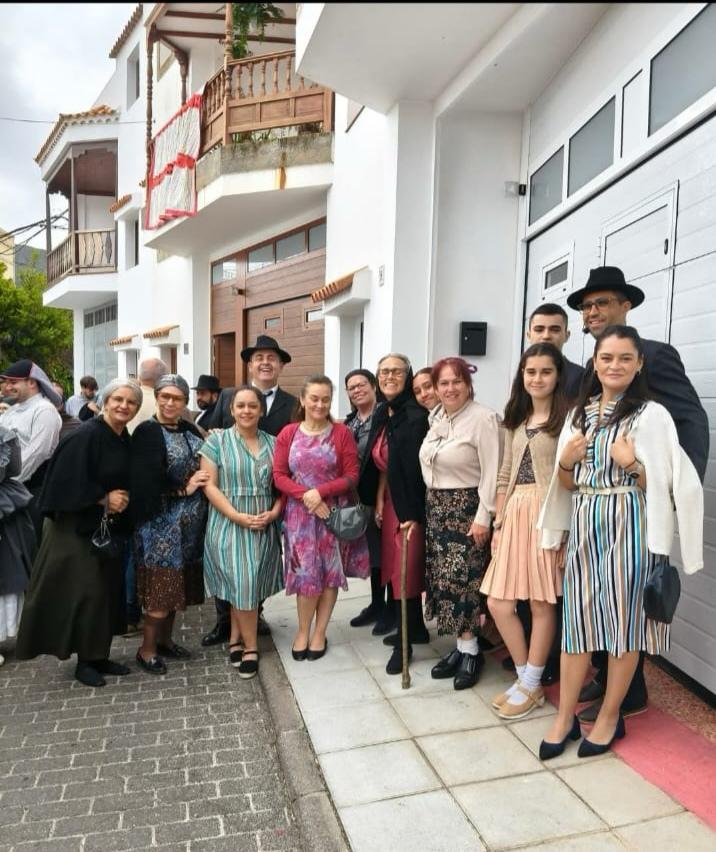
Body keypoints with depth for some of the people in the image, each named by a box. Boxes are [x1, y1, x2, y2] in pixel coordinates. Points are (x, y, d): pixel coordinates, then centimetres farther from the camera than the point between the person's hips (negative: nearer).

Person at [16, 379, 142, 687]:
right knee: (85, 592, -3)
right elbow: (68, 481, -21)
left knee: (109, 590, 11)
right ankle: (84, 660, 13)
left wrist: (123, 499, -3)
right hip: (79, 526, -8)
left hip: (111, 528, 8)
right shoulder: (86, 435, -17)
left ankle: (100, 655, 24)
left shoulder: (125, 439, 7)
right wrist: (103, 499, -20)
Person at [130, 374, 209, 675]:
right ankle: (147, 649, 13)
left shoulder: (190, 430, 11)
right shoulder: (146, 432, -9)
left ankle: (165, 639, 28)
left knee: (178, 581, 13)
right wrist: (185, 488, -12)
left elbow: (204, 466, 15)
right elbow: (145, 482, -18)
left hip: (189, 523, 6)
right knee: (161, 583, -3)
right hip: (161, 521, -6)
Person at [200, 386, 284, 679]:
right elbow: (209, 485, -8)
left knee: (250, 584, 10)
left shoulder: (272, 443, 6)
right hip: (229, 525, -3)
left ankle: (236, 639, 29)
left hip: (264, 527, 3)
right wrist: (238, 516, -17)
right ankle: (250, 647, 16)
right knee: (242, 584, -3)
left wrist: (274, 512, -10)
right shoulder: (217, 440, -2)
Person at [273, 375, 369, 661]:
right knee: (305, 572, 3)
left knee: (330, 572, 7)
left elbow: (352, 476, -6)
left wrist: (320, 492, -18)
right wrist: (305, 496, -16)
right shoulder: (288, 433, 1)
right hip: (299, 512, 0)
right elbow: (279, 476, -2)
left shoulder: (342, 433, -4)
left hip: (333, 512, 0)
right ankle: (303, 631, 22)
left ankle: (319, 633, 22)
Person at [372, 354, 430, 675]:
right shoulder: (385, 415, 7)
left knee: (406, 570, 2)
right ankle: (416, 629, 34)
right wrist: (380, 500, 6)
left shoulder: (415, 416, -18)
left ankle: (404, 642, 17)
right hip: (391, 501, 8)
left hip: (409, 505, -8)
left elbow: (416, 467, -20)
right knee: (396, 567, 16)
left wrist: (412, 513, -21)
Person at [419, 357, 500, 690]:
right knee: (444, 580, 10)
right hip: (436, 507, 7)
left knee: (463, 580, -4)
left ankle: (470, 651, 12)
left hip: (467, 508, -7)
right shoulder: (436, 418, 9)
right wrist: (432, 504, 11)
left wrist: (483, 517, -18)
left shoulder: (483, 417, -13)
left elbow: (491, 473, -16)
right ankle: (460, 646, 22)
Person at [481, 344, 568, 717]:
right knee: (498, 603, 6)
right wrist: (498, 522, 11)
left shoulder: (566, 417, -5)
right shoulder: (515, 420, 16)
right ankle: (526, 677, 26)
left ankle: (531, 685, 22)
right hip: (514, 513, 7)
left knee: (542, 602, 4)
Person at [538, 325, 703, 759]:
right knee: (576, 618, 7)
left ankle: (610, 716, 25)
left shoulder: (652, 415, -4)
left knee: (623, 619, 6)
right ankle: (565, 717, 20)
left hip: (627, 526, -4)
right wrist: (566, 461, -5)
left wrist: (632, 464, -20)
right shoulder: (579, 414, 11)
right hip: (583, 526, 4)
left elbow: (665, 484, -6)